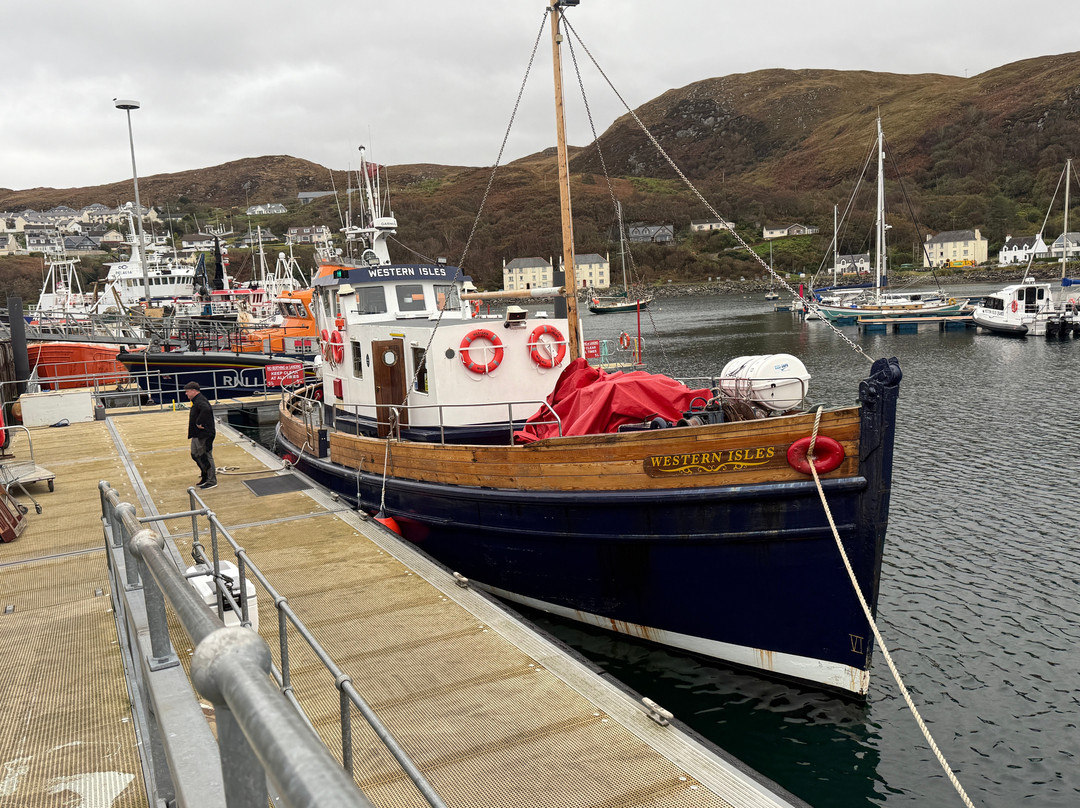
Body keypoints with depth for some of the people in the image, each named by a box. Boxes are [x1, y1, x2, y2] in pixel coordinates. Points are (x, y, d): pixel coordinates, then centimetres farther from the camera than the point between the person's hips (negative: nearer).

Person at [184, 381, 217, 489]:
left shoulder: (200, 401, -19)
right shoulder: (196, 401, 15)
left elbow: (206, 410, -41)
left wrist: (199, 423, -32)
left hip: (204, 435, -11)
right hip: (197, 435, 11)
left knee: (206, 456, -4)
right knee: (195, 455, 18)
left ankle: (212, 481, 4)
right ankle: (206, 474, 30)